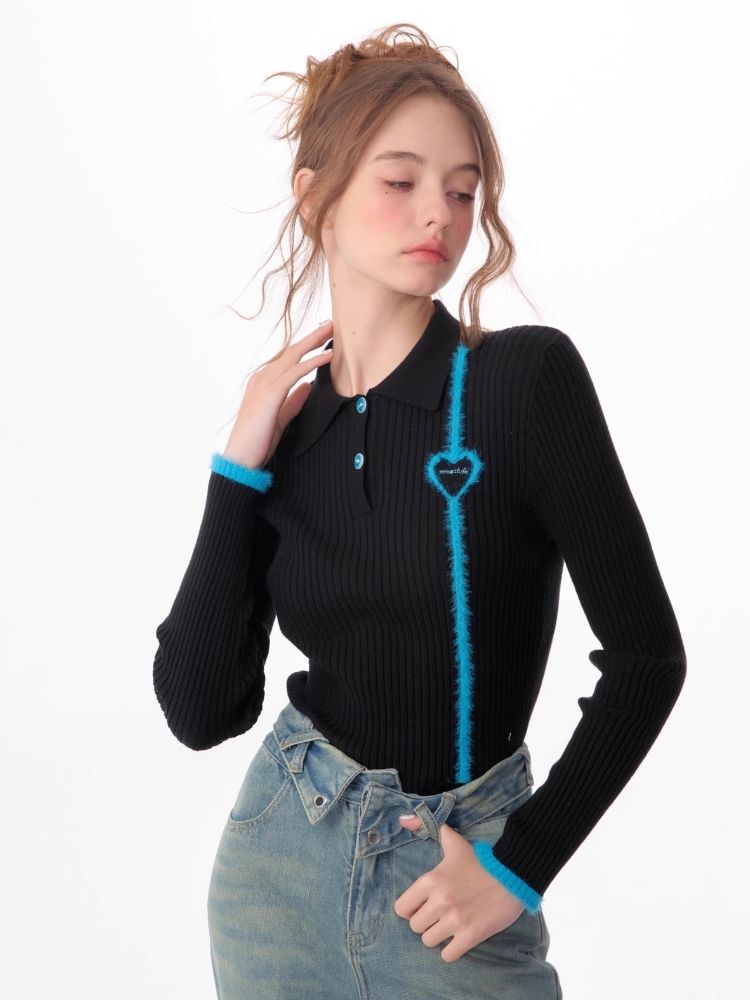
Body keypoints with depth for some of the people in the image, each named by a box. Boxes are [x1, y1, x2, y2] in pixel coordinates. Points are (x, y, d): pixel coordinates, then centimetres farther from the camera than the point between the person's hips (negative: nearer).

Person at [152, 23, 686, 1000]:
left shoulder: (526, 377, -13)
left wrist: (522, 866, -10)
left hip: (448, 879, -3)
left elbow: (646, 653, -11)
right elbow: (201, 710, -7)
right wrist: (239, 470, -12)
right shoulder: (286, 426, -2)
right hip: (279, 858, 4)